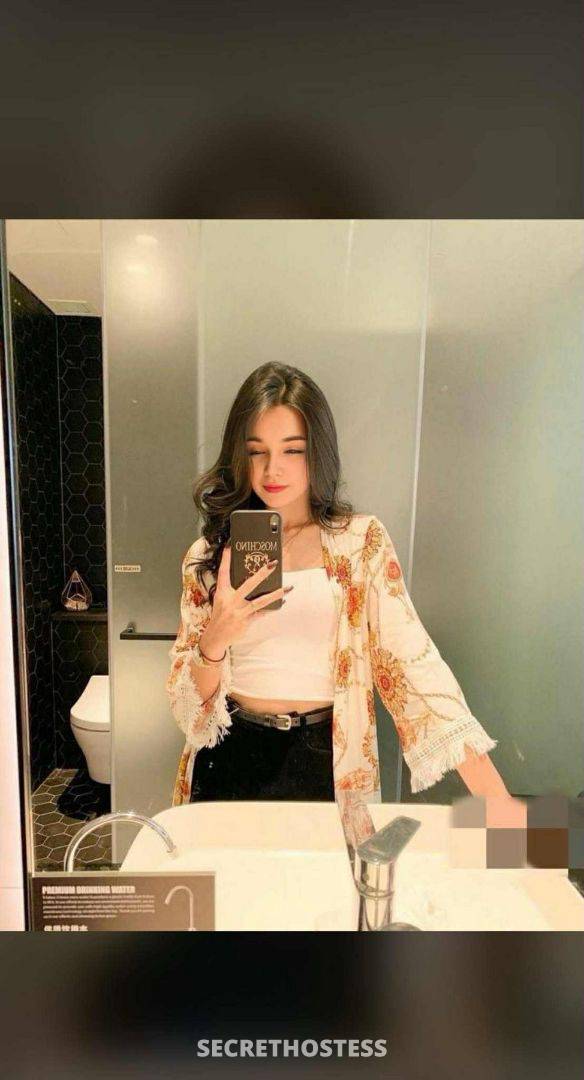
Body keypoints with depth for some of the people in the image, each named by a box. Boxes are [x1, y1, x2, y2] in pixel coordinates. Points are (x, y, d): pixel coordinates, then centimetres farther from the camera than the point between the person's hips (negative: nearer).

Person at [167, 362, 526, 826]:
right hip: (232, 758, 2)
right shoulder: (209, 555, -2)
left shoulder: (362, 541, -6)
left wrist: (495, 797, -20)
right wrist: (214, 641, -22)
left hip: (329, 766, -1)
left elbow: (413, 663, -13)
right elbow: (188, 703, -1)